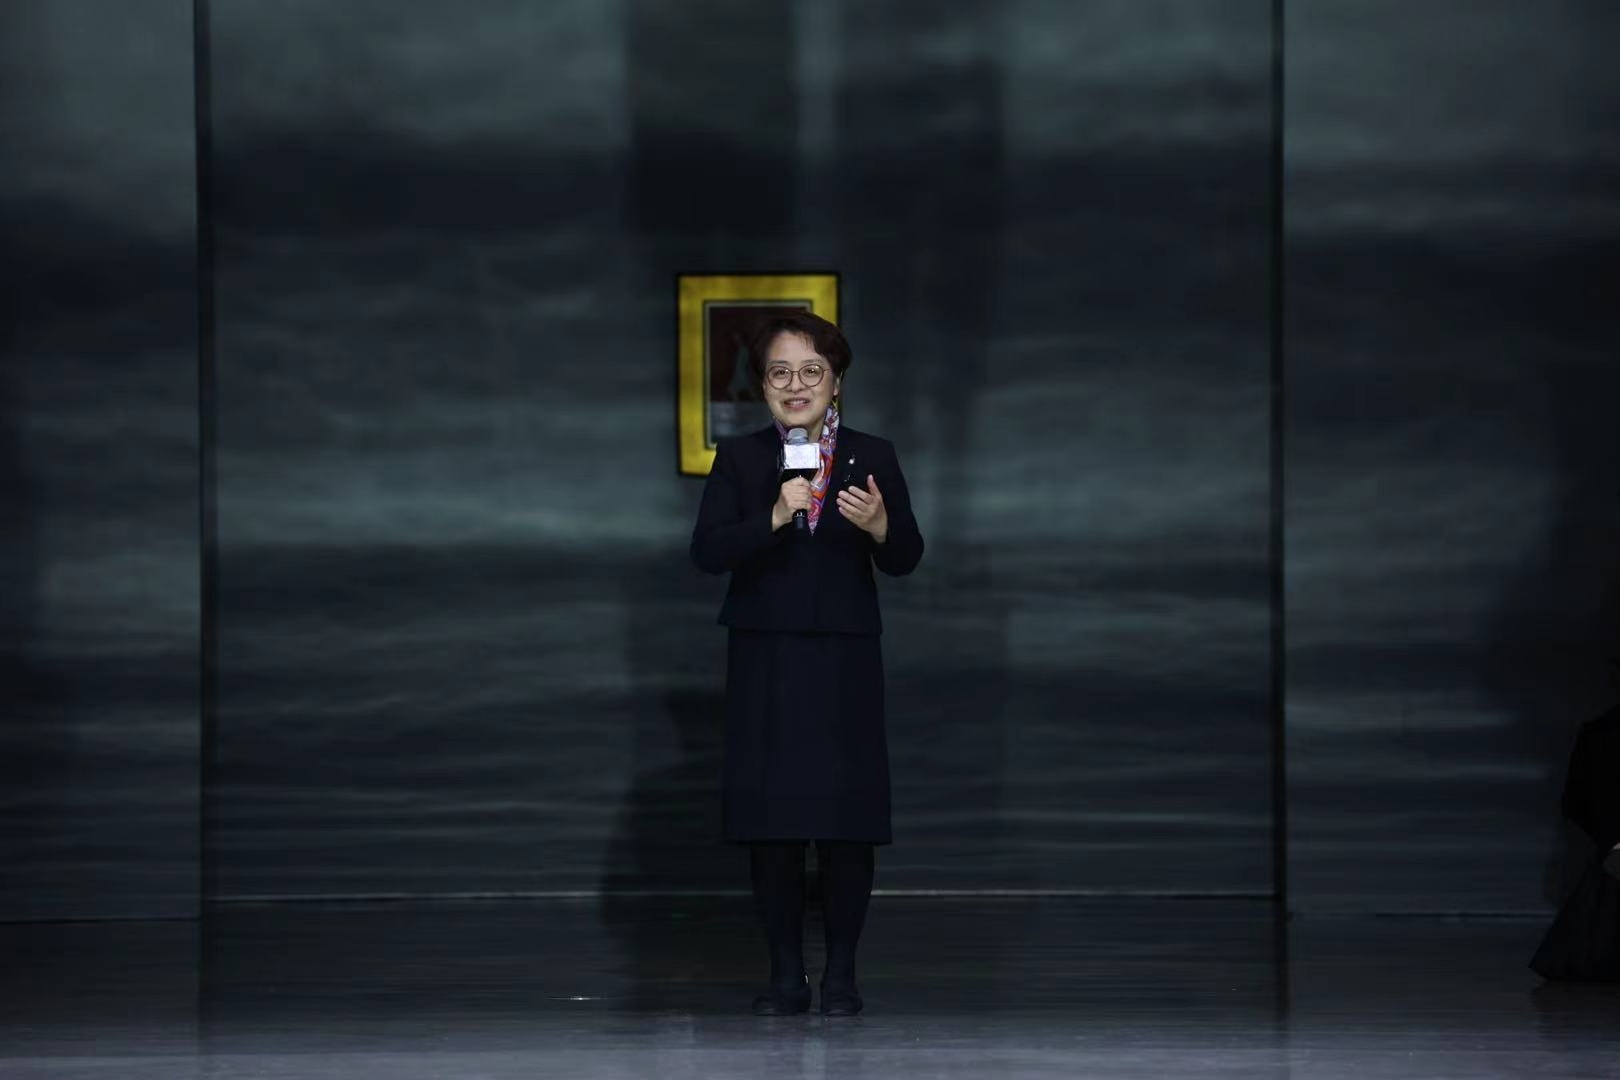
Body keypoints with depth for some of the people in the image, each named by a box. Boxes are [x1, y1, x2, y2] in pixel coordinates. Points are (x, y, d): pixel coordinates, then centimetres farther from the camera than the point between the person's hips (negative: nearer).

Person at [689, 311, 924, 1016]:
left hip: (845, 663, 0)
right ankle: (786, 974, 8)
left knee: (848, 819, -2)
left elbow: (906, 560, -2)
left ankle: (841, 973, 7)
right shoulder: (739, 460, 4)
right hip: (764, 661, 0)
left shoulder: (873, 457, 5)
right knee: (769, 821, 0)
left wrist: (880, 526, -23)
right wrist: (775, 517, -22)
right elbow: (707, 551, -8)